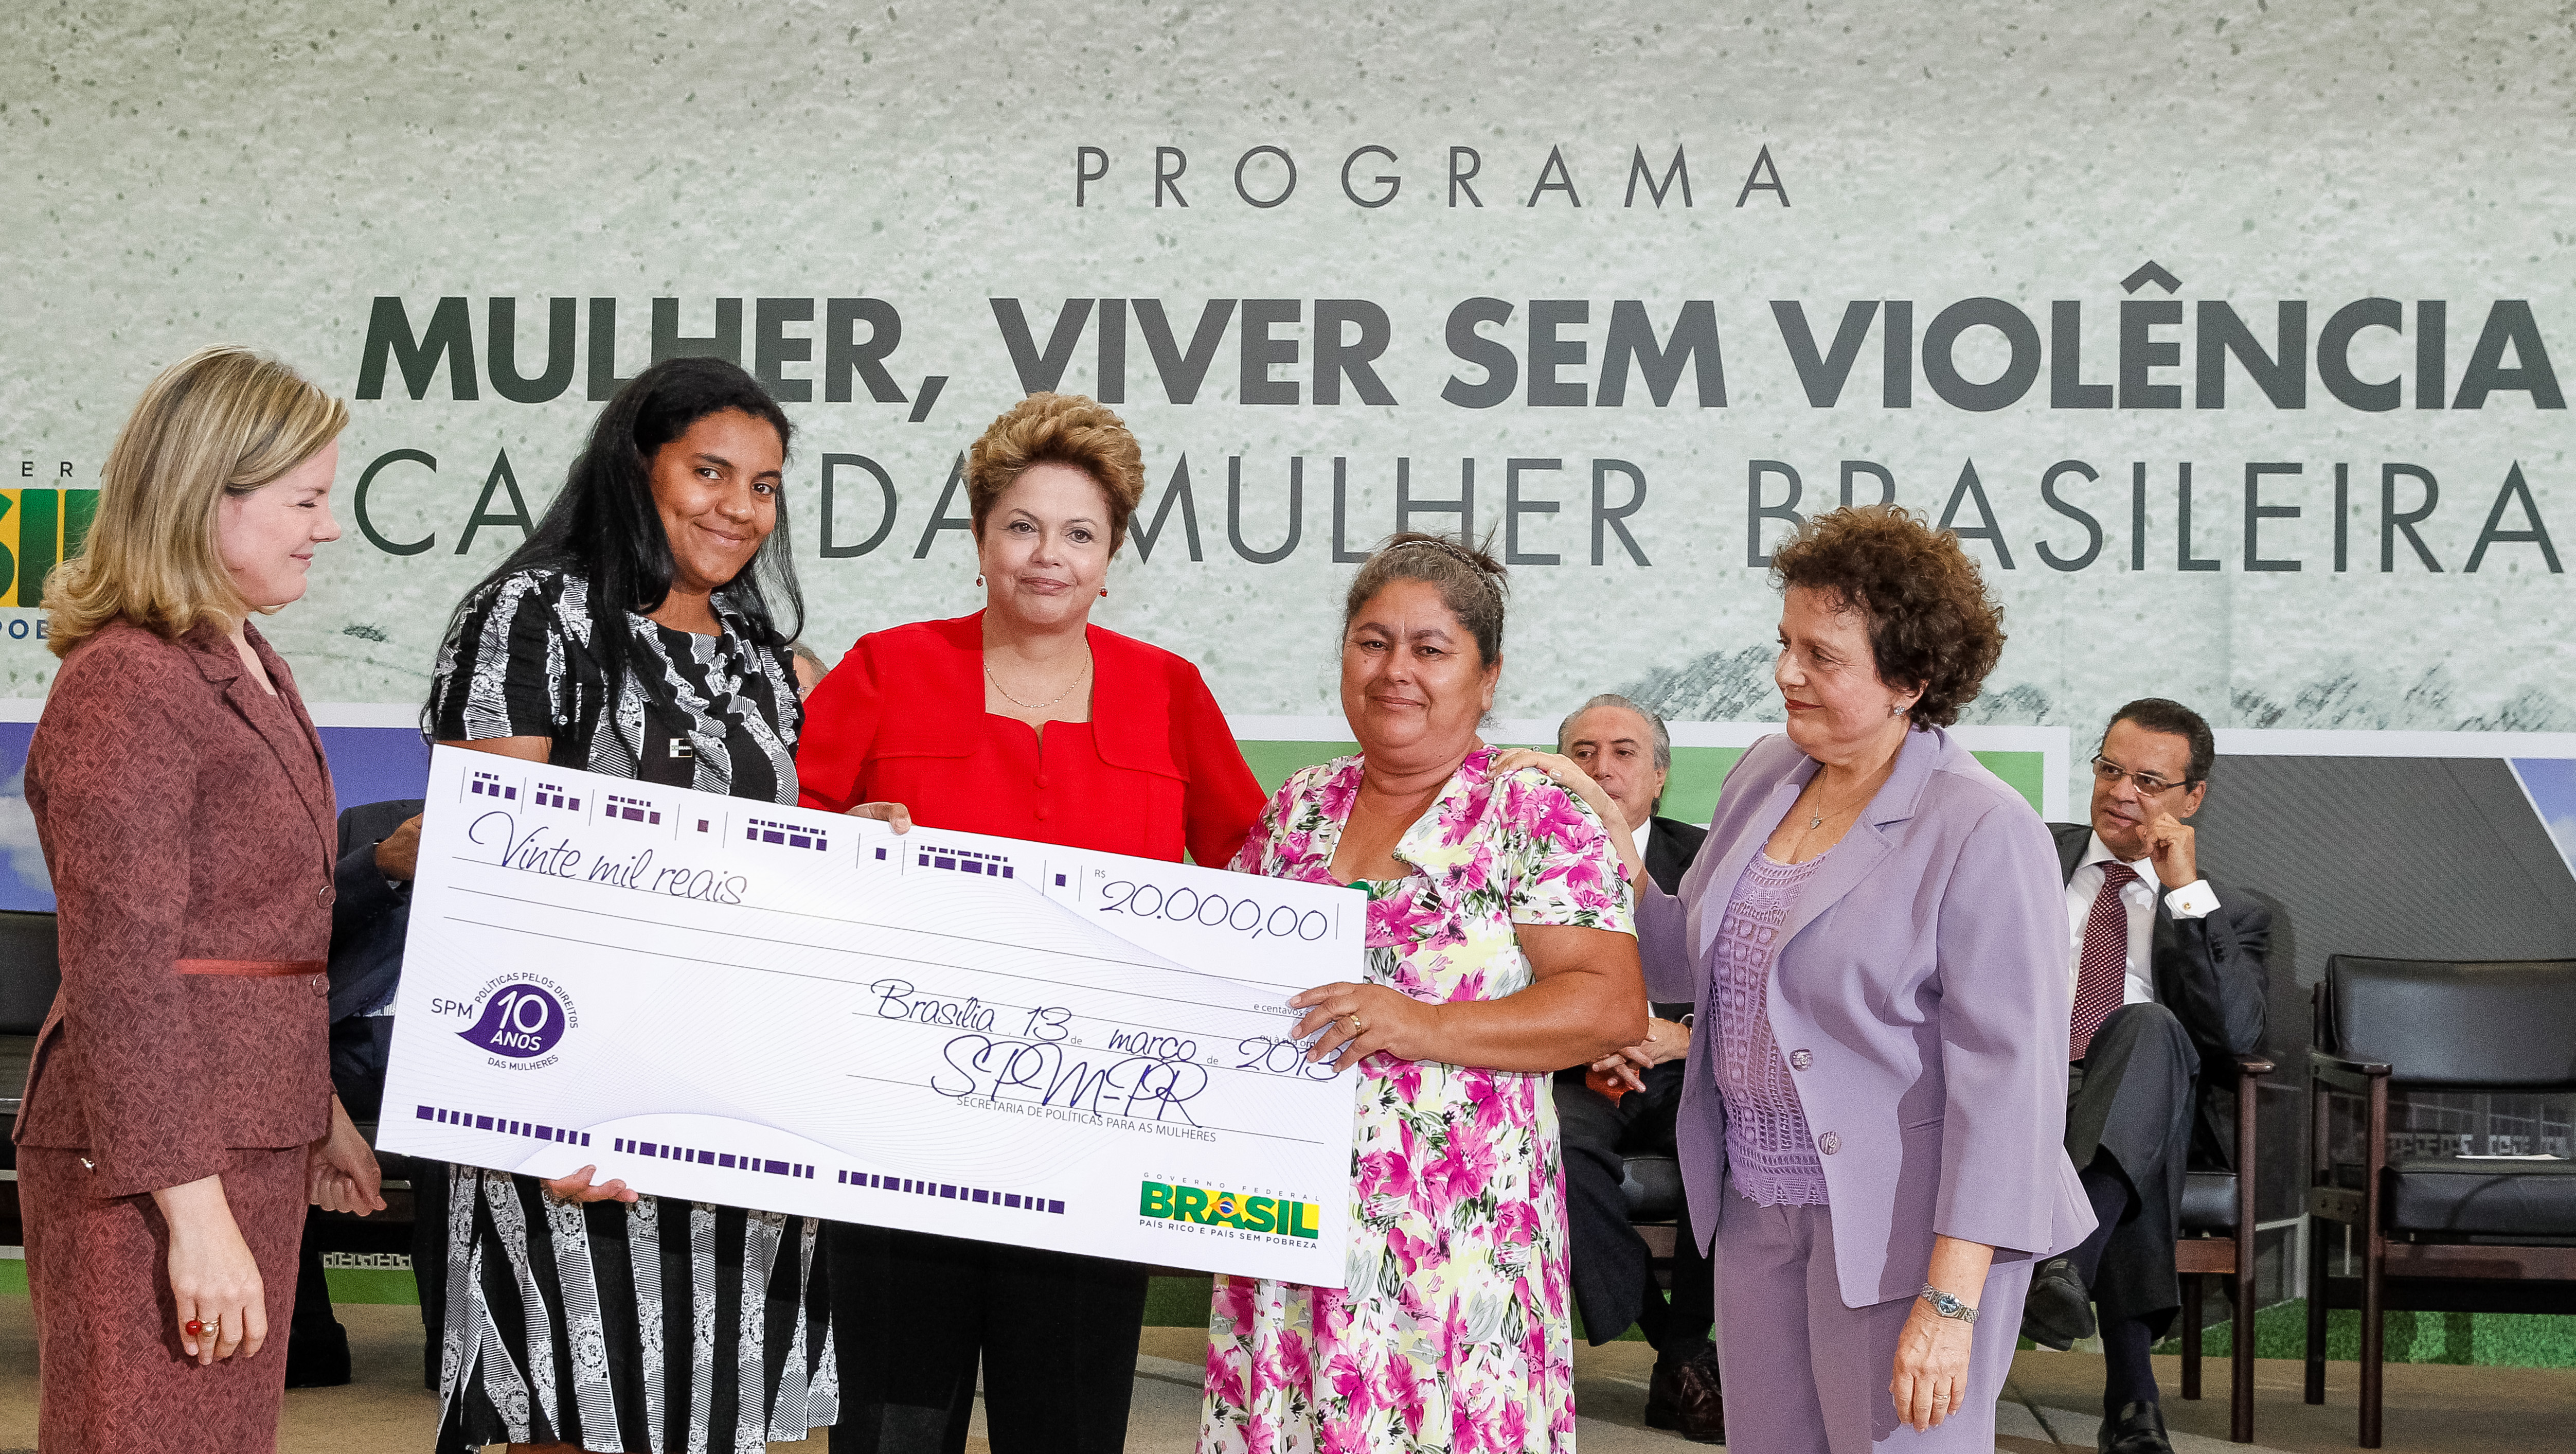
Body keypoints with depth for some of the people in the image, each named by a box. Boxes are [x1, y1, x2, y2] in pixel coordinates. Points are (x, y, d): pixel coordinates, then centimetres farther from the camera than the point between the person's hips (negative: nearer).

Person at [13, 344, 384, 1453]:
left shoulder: (253, 671, 15)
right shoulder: (125, 687, -16)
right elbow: (120, 980, -20)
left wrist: (318, 1110, 25)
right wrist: (195, 1208, -22)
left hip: (250, 1143, 9)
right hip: (149, 1163, -9)